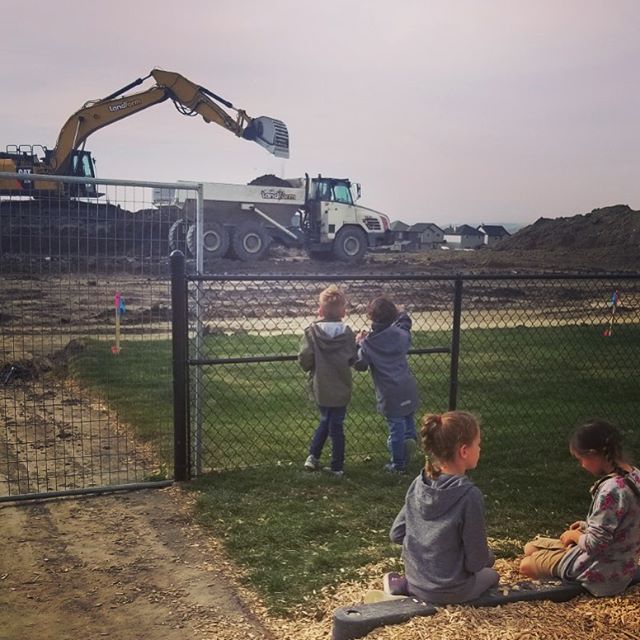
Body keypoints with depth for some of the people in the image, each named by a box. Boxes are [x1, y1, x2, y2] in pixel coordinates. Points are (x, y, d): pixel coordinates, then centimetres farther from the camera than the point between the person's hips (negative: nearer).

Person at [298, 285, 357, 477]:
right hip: (340, 389, -1)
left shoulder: (312, 331, -13)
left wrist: (313, 367, 6)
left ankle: (313, 457, 17)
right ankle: (337, 467, 15)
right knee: (336, 426, 10)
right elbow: (352, 360, -6)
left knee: (325, 421, 23)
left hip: (320, 388, 1)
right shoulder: (347, 333, -9)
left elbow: (304, 360, -16)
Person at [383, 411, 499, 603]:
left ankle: (406, 584, 10)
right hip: (448, 592, -5)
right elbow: (476, 560, -19)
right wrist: (487, 556, 3)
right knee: (491, 575, 26)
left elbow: (396, 534, 0)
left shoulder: (419, 483, -7)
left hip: (415, 580, 5)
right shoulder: (469, 495, -26)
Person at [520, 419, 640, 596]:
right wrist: (587, 526, 5)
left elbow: (595, 544, -26)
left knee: (526, 564, 9)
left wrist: (574, 535, -7)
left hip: (601, 573, -9)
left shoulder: (610, 490, -30)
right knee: (530, 547, 19)